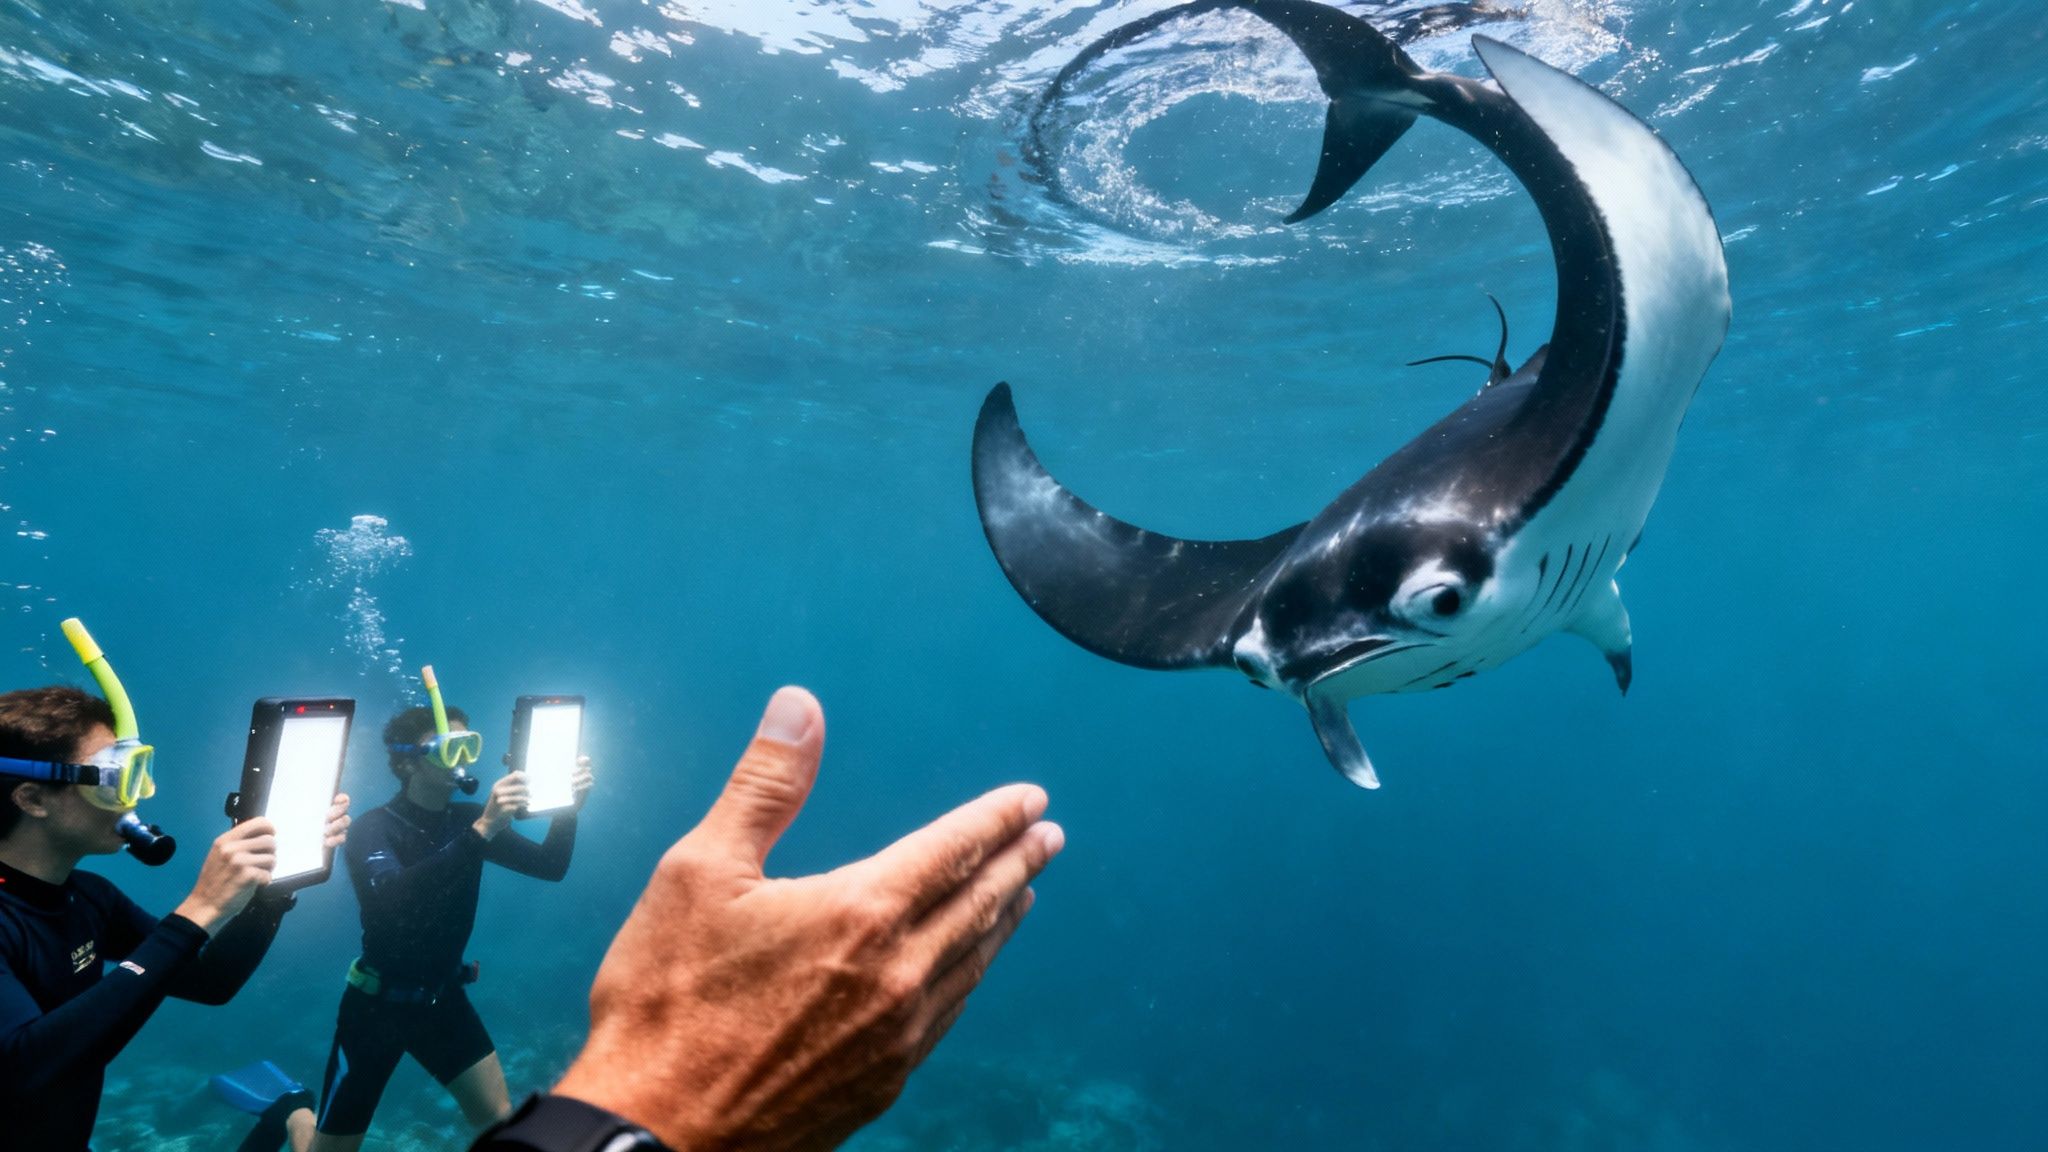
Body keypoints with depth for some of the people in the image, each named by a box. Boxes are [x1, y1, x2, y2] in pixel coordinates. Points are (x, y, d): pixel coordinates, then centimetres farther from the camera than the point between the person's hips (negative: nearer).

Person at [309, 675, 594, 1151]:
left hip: (444, 999, 4)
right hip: (377, 1004, -4)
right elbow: (390, 896, -38)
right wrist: (480, 832, -49)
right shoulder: (374, 827, -17)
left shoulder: (469, 819, -3)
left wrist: (567, 809, -28)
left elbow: (549, 867, -9)